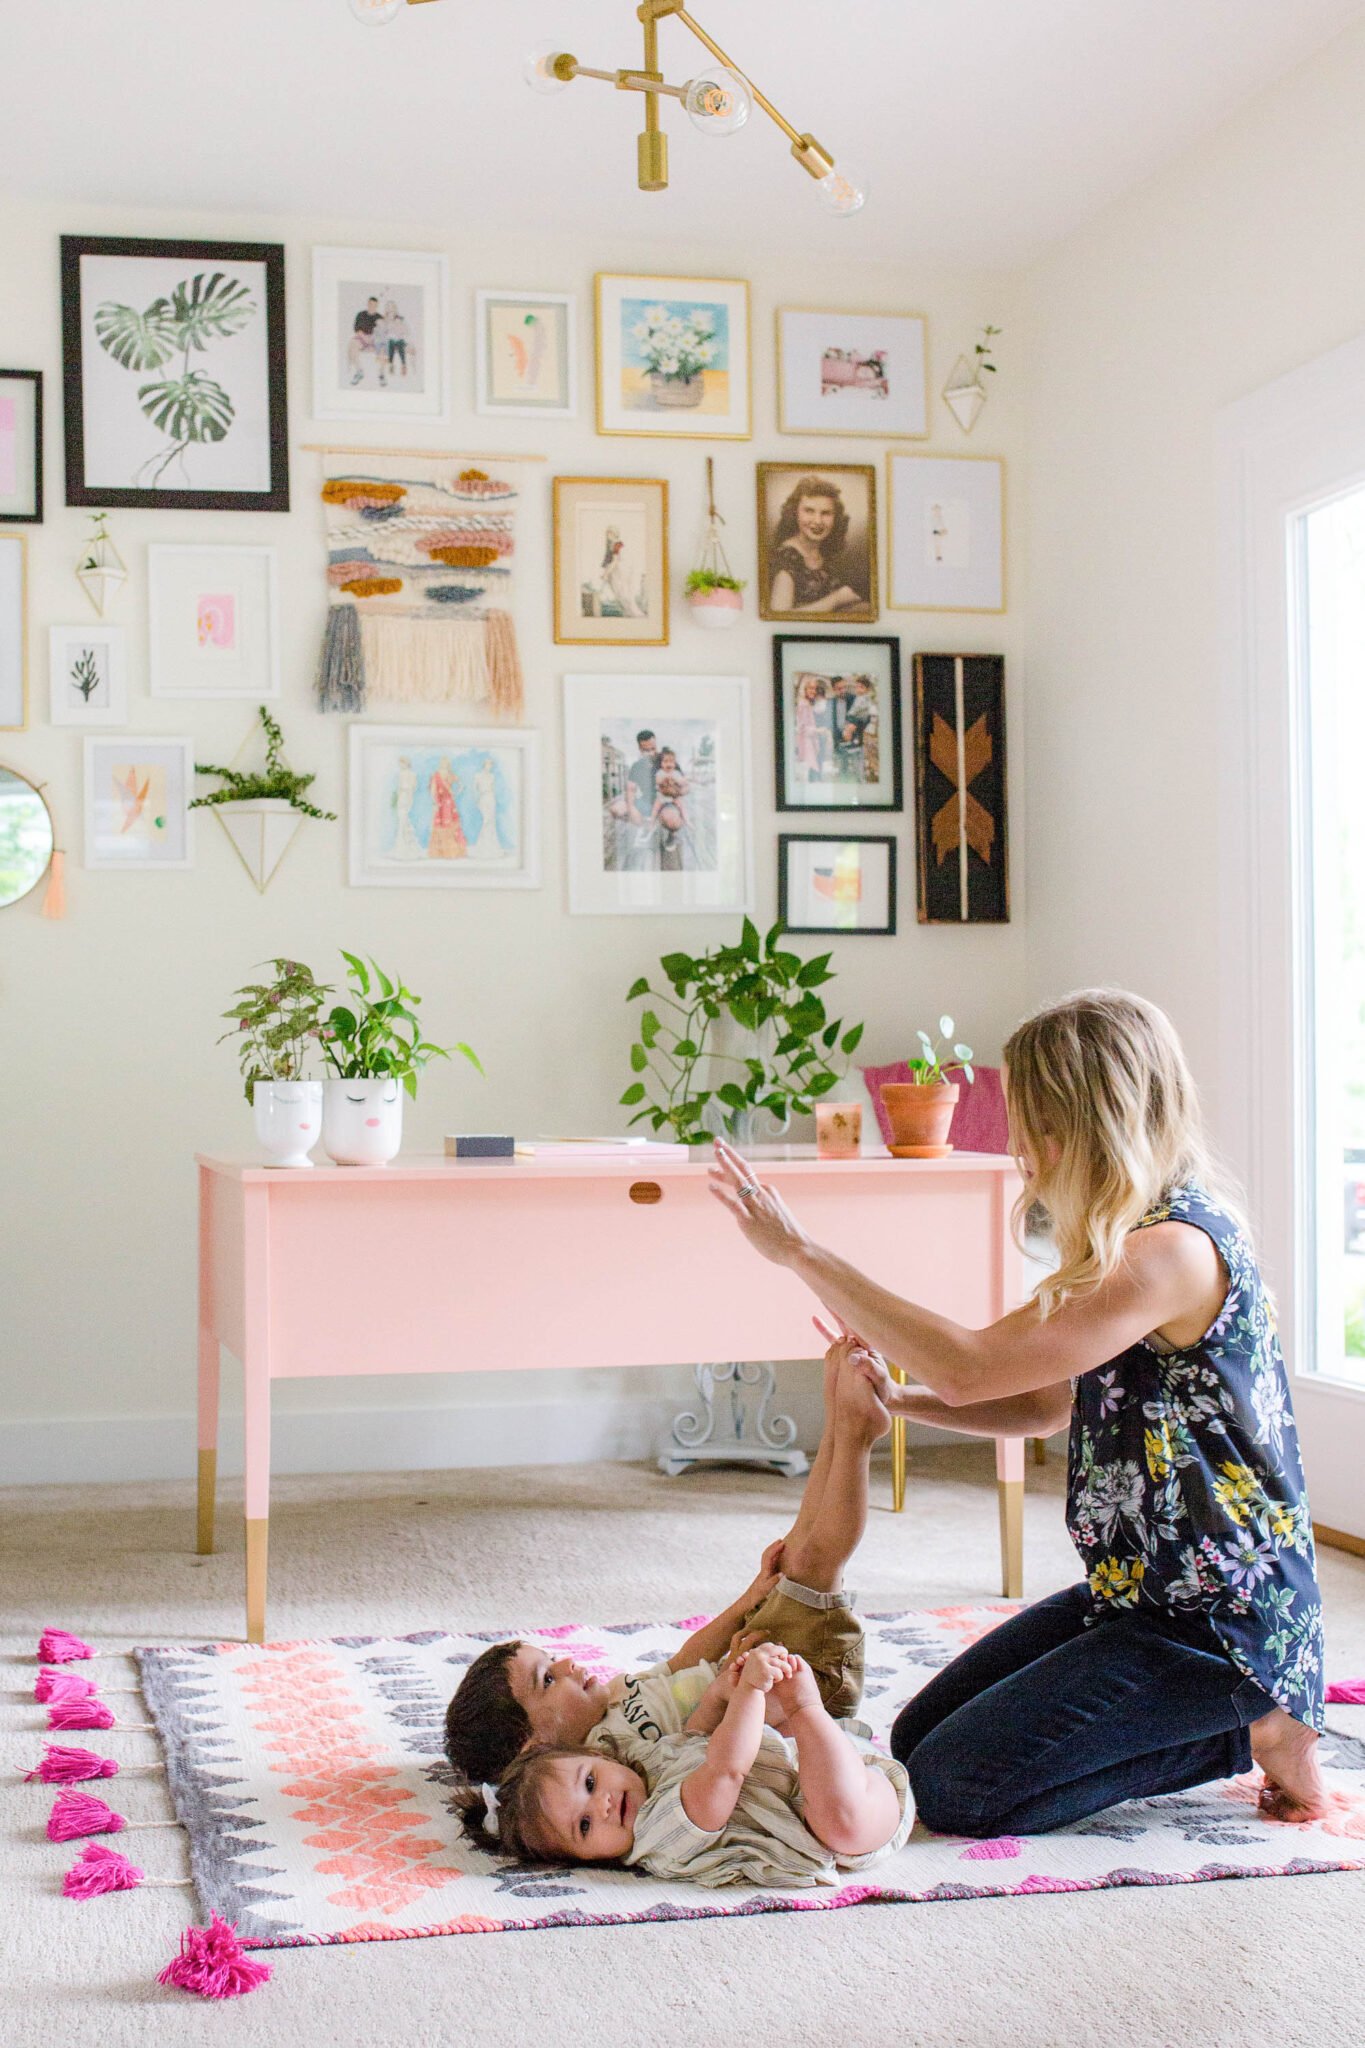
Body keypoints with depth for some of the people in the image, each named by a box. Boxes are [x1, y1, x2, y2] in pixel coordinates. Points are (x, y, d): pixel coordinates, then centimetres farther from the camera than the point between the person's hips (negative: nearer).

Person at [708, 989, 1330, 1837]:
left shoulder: (1176, 1249, -25)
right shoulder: (1137, 1239, 8)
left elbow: (969, 1366, -27)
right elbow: (1049, 1404, 12)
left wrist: (801, 1252, -22)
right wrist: (896, 1400, -3)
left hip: (1215, 1623, -10)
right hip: (1138, 1593, 10)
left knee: (952, 1785, -11)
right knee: (916, 1739, 11)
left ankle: (1247, 1735, 1)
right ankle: (1244, 1712, 13)